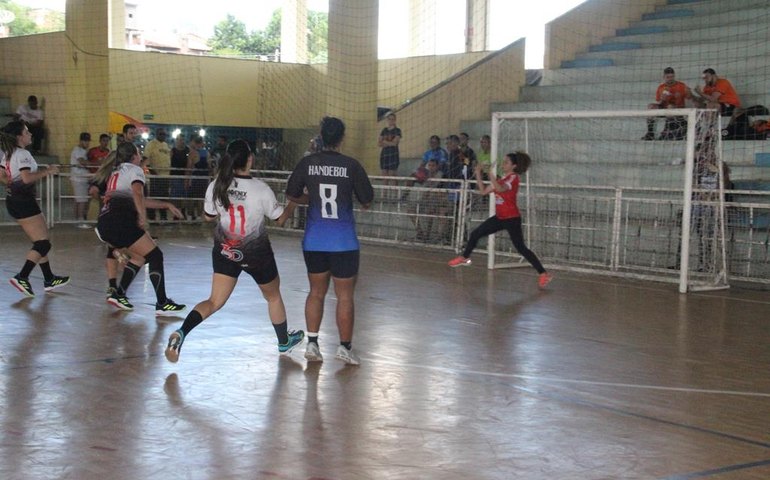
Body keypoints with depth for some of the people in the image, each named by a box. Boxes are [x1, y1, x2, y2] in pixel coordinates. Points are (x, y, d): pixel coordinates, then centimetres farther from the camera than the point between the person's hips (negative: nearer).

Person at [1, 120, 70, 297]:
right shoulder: (22, 154, -15)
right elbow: (27, 178, -25)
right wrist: (47, 171, -15)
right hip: (23, 201, -10)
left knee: (40, 241, 15)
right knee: (43, 243, -8)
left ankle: (49, 279, 20)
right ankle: (22, 277, -16)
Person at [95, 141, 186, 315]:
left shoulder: (117, 172, 29)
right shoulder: (134, 170, 4)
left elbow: (139, 201, 32)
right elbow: (137, 194, -17)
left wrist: (166, 205, 33)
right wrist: (142, 216, -24)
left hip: (104, 224, 9)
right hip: (121, 221, -9)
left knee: (140, 256, 21)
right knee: (155, 256, -2)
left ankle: (119, 294, 15)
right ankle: (162, 304, -3)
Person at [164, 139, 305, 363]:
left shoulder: (216, 186, -10)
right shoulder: (261, 189, -19)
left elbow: (208, 216, 5)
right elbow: (280, 218, -5)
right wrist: (293, 203, 12)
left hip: (224, 251, 3)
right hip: (256, 253, -3)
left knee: (215, 301, 5)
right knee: (273, 295, 22)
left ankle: (181, 333, -20)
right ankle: (284, 342, 40)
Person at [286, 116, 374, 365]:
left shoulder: (307, 163, -3)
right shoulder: (351, 165, -9)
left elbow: (292, 195, 5)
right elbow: (367, 201, -3)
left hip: (314, 240, 3)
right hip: (343, 241, -3)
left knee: (316, 292, 15)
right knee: (345, 296, 6)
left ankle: (312, 343, 13)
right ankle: (345, 347, 12)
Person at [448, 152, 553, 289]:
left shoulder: (514, 178, -13)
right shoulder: (501, 179, 12)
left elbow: (501, 189, -33)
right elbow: (483, 191, 13)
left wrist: (492, 177, -39)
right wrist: (478, 174, 7)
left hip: (512, 219, -8)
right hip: (500, 217, 8)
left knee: (521, 248, -12)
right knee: (475, 234, 13)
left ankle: (544, 275, -9)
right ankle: (464, 257, 35)